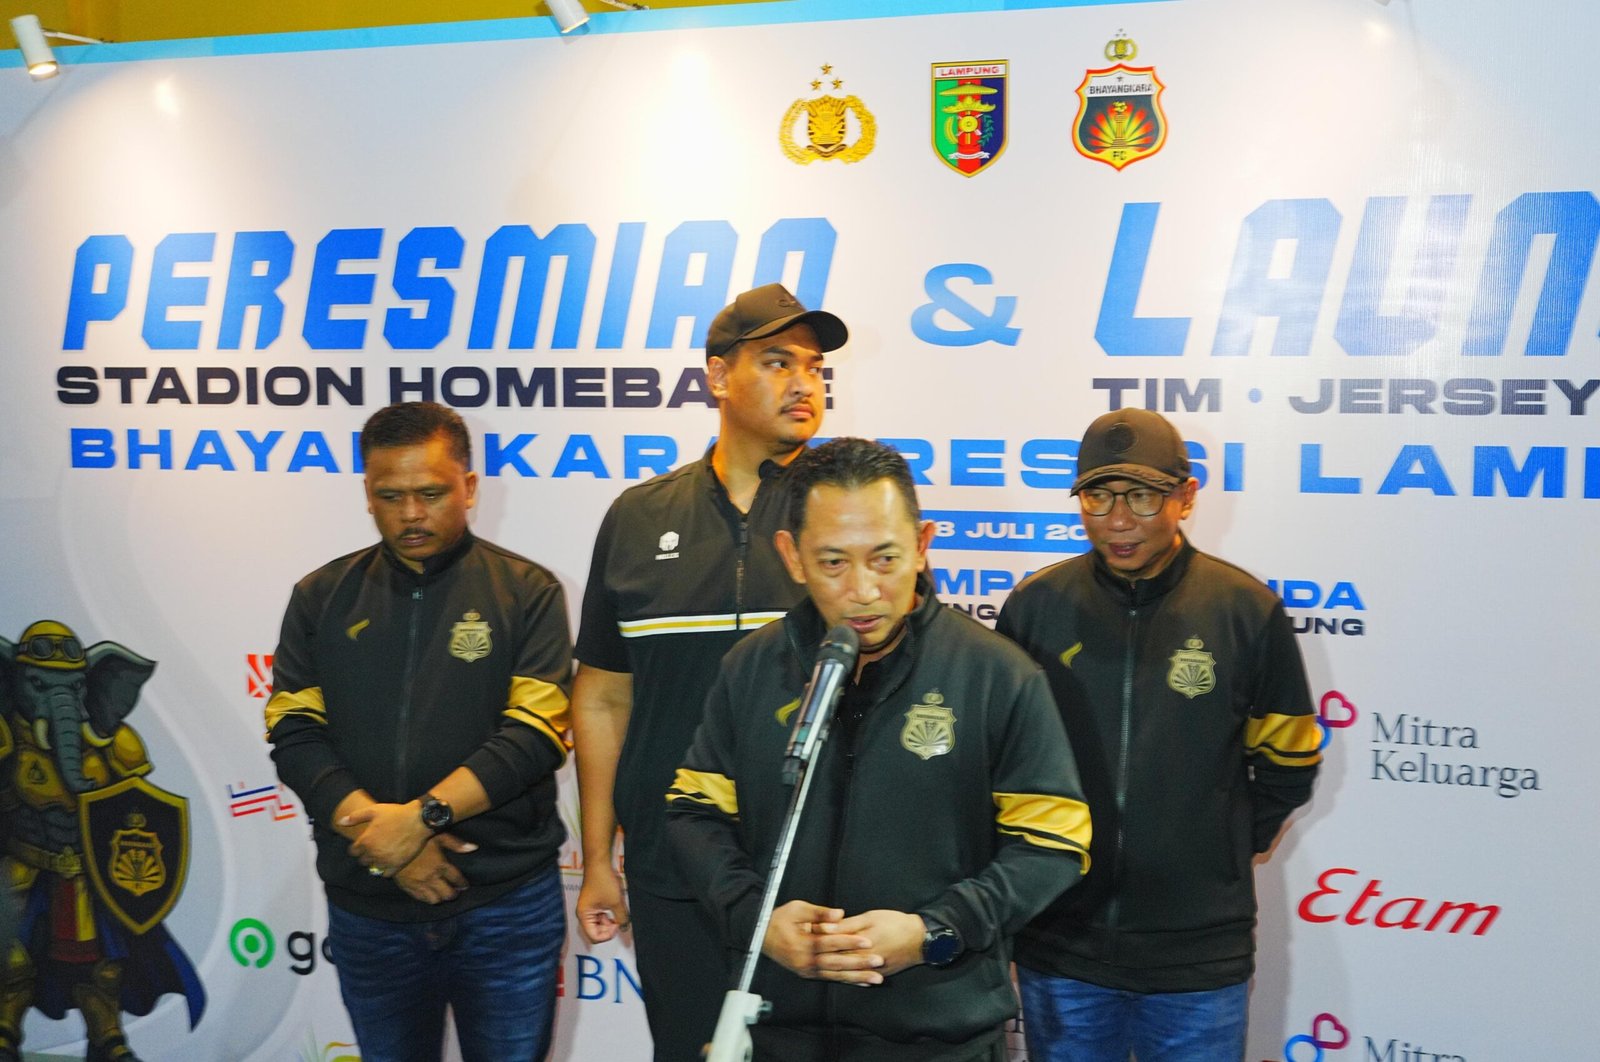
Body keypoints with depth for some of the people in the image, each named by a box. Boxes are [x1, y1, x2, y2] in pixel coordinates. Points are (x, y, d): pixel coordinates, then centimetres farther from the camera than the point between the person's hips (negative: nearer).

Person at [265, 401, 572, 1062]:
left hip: (507, 905, -2)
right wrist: (375, 832, -14)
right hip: (367, 908, 3)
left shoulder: (526, 592, -2)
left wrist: (422, 815, -20)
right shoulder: (322, 597, 7)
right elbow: (294, 736, -1)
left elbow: (534, 734, -11)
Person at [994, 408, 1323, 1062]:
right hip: (1059, 952, 1)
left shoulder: (1247, 610, -5)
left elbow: (1286, 768, 7)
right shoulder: (1036, 606, -2)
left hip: (1200, 959, -1)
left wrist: (1225, 848, 6)